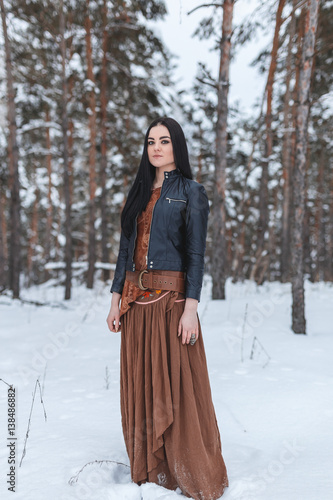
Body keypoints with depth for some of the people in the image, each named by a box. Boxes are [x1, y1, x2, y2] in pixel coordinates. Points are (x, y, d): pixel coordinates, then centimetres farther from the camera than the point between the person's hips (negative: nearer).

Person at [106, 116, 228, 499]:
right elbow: (125, 248, 14)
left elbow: (196, 253, -7)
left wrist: (190, 308, -15)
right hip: (136, 301, 6)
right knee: (140, 386, 9)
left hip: (170, 299, -5)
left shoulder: (191, 192, 0)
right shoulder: (139, 192, 15)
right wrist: (116, 300, 8)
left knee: (175, 386, -1)